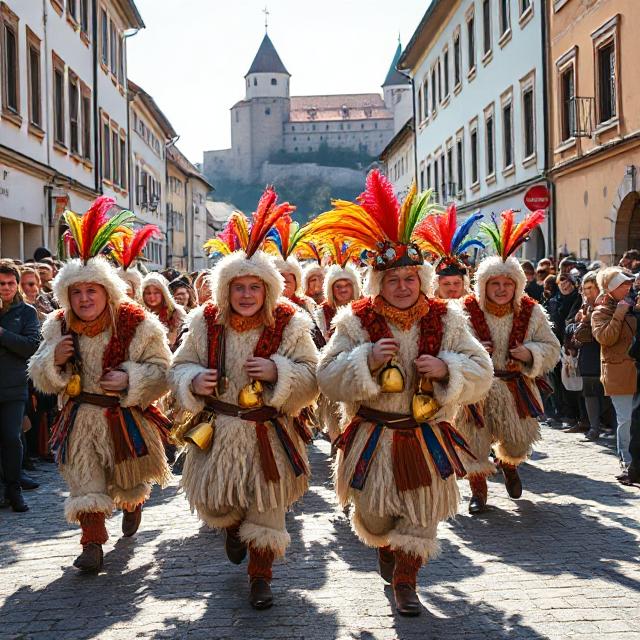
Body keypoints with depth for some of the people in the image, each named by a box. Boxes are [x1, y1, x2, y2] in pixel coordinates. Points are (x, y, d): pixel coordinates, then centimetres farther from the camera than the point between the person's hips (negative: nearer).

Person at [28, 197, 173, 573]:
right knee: (86, 482, -5)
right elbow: (40, 377, 6)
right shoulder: (60, 327, -1)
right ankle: (92, 543, 4)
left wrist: (130, 379, -28)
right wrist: (54, 360, -16)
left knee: (129, 481, 18)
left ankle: (134, 504, 52)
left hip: (127, 417, -2)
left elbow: (162, 370, -11)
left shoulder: (137, 324, -14)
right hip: (81, 417, 2)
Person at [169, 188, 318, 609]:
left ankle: (261, 577, 23)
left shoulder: (290, 325, -8)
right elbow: (179, 368, 7)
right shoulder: (206, 323, -2)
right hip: (217, 431, 2)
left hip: (269, 434, -2)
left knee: (266, 509, 5)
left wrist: (277, 372, -25)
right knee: (212, 503, 13)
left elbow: (313, 379, -7)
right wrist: (195, 382, -16)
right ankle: (233, 528, 49)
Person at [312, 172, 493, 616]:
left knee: (420, 514, 7)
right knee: (374, 515, 13)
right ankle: (385, 548, 48)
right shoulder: (357, 321, -7)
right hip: (372, 440, 0)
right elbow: (328, 377, -10)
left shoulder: (445, 320, -3)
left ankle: (405, 579, 27)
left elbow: (481, 372, -3)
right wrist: (366, 359, -25)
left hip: (426, 439, 1)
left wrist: (446, 369, -22)